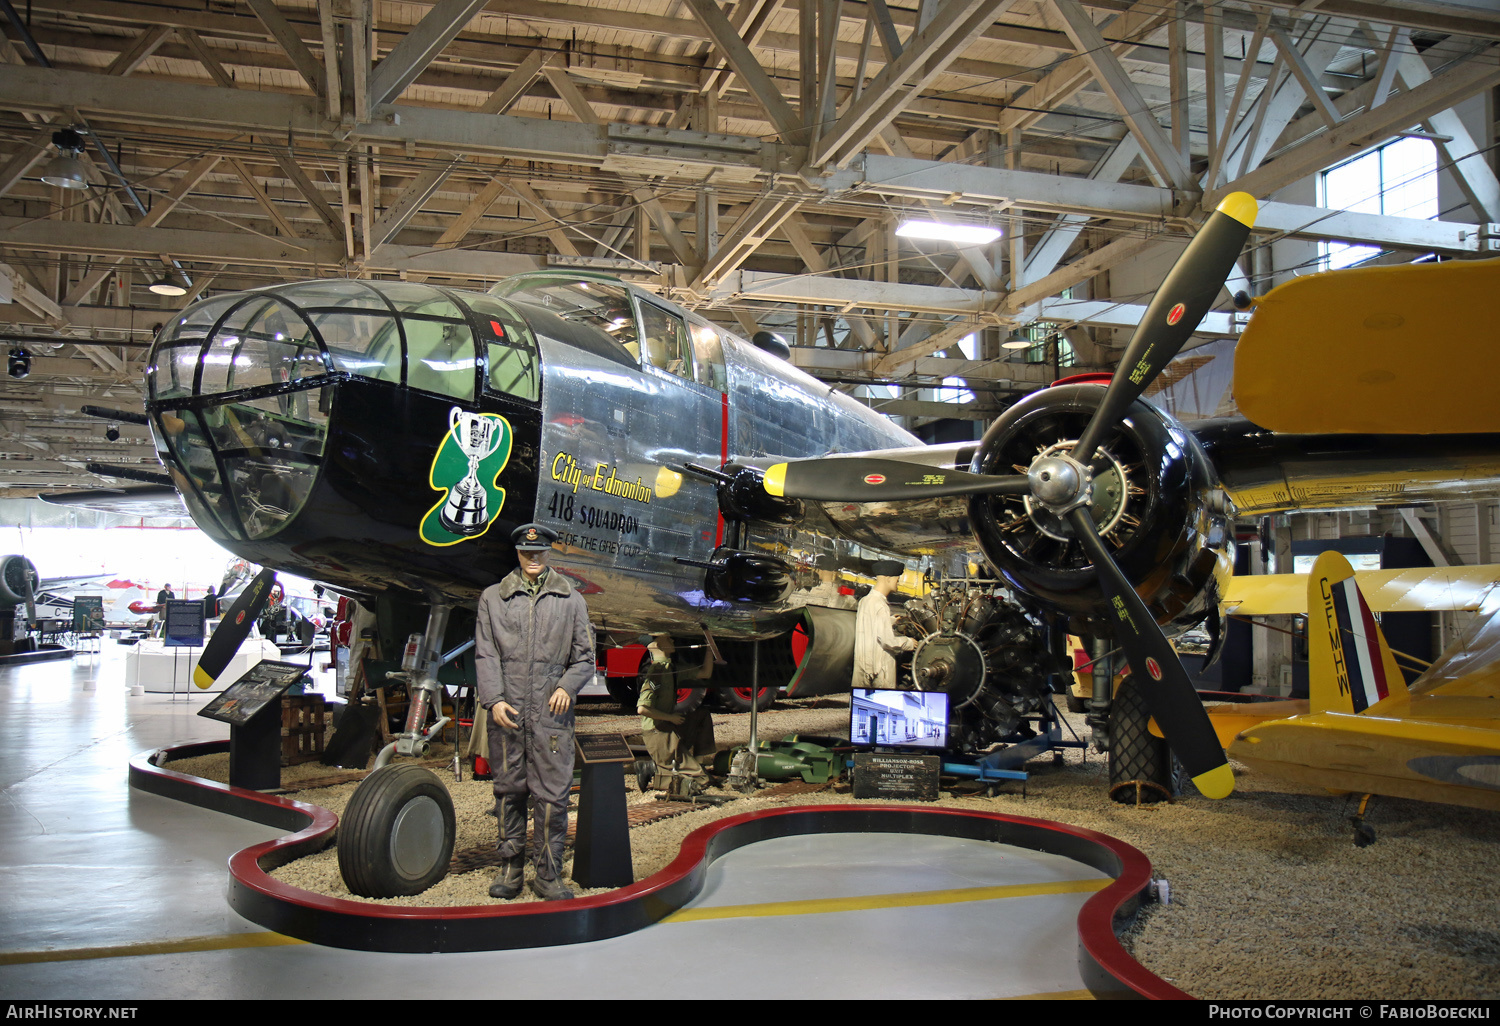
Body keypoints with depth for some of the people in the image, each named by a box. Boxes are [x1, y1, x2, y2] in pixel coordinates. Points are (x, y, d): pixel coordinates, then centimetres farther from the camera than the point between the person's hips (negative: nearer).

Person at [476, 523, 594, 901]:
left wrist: (567, 686, -7)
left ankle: (548, 875, 8)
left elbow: (584, 656, 11)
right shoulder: (493, 598, 11)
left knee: (552, 795, -2)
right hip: (506, 712, 1)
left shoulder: (571, 599, 11)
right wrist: (494, 699, -7)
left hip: (551, 713, -1)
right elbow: (485, 654, 6)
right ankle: (511, 868, 20)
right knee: (509, 791, 8)